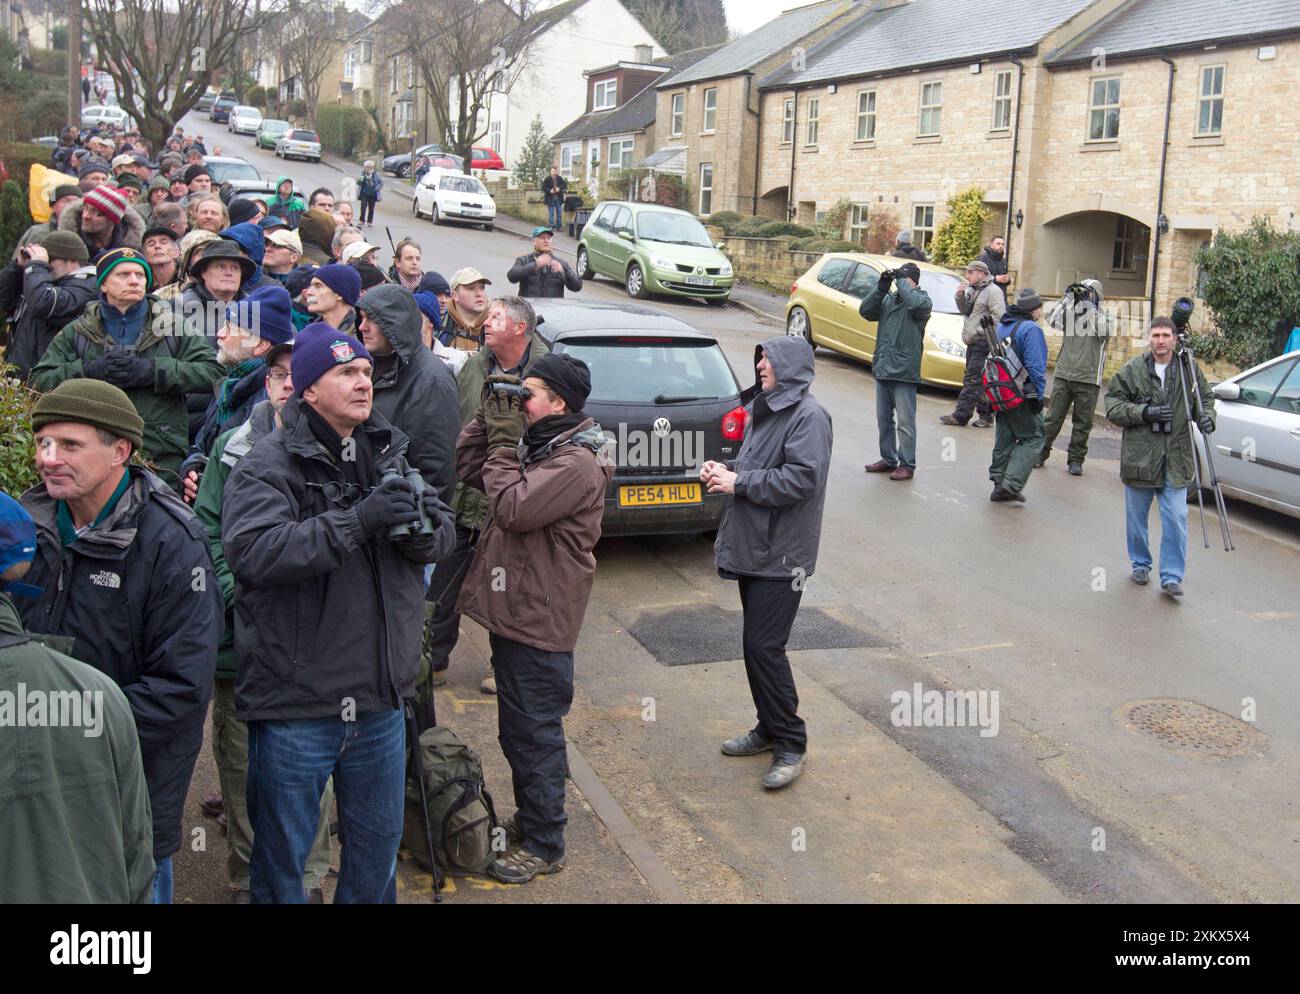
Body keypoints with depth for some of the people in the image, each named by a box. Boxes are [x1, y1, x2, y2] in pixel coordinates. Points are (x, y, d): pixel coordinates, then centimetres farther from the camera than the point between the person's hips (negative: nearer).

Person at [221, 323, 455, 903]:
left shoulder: (387, 453, 7)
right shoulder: (268, 465, -12)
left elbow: (442, 533, 4)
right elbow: (251, 550, -28)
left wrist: (420, 523, -20)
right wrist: (358, 521, -32)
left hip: (380, 700, 6)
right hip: (294, 705, -5)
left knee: (379, 844, 22)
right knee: (281, 857, 12)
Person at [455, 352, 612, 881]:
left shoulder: (576, 462, -20)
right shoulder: (535, 442, 9)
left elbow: (513, 509, -27)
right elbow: (468, 469, 10)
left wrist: (504, 441, -18)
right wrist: (488, 421, -2)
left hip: (538, 618, -10)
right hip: (512, 606, 10)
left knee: (535, 733, 1)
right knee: (517, 728, 21)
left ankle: (543, 846, 14)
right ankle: (528, 818, 37)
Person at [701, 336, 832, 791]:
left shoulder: (808, 416, -15)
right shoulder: (764, 407, 15)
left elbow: (801, 478, -24)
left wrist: (738, 481, -19)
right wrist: (724, 468, 2)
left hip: (781, 554, -9)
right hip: (752, 547, 9)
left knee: (765, 647, -9)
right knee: (756, 643, 15)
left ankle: (790, 745, 4)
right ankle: (769, 729, 28)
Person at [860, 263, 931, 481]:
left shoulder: (922, 300, -3)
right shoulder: (889, 300, 12)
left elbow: (915, 303, -26)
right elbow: (865, 311, 3)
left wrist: (901, 280, -14)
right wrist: (882, 287, -4)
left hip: (903, 371, -6)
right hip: (882, 368, 6)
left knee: (905, 422, -3)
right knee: (884, 419, 14)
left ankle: (907, 464, 4)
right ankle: (888, 459, 25)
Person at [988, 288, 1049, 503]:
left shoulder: (1001, 327, 13)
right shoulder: (1031, 329, -13)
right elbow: (1036, 367, -18)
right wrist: (1038, 396, -12)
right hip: (1023, 396, -8)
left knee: (1004, 438, 15)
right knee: (1033, 439, 0)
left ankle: (999, 484, 18)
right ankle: (1012, 483, -10)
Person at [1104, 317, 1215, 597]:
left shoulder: (1189, 369, 0)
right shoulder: (1132, 369, -5)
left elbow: (1205, 397, 14)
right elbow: (1112, 406, -5)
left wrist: (1206, 416, -6)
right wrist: (1144, 412, -17)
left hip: (1176, 458, 0)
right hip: (1139, 456, 0)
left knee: (1176, 520, -3)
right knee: (1136, 517, 14)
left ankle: (1172, 576, 6)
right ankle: (1140, 563, 34)